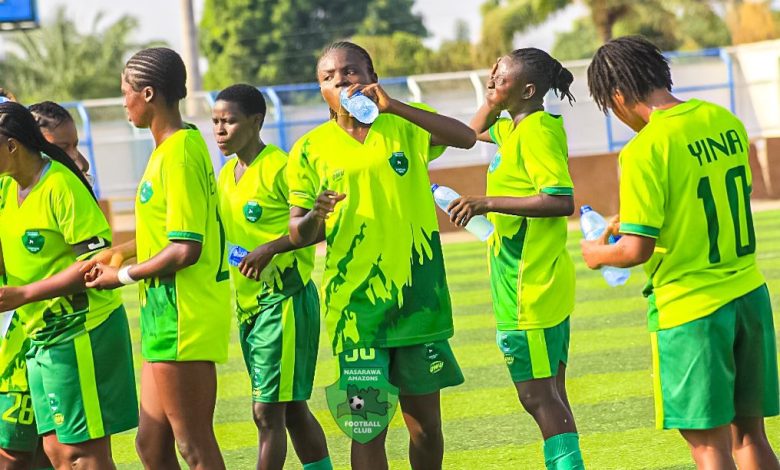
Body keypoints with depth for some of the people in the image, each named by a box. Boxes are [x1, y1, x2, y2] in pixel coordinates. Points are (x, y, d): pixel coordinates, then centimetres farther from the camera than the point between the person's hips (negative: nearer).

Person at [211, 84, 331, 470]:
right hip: (248, 304, 9)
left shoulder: (280, 168, -13)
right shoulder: (226, 175, 12)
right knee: (291, 409, 13)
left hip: (284, 300, -9)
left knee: (267, 412, -9)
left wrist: (271, 248, -25)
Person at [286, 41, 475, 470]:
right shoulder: (310, 149, 4)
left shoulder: (405, 124, 4)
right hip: (354, 305, -1)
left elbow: (465, 138, -16)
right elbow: (298, 234, 4)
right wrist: (315, 216, -20)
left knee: (425, 420, 8)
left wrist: (394, 107, -24)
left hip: (417, 299, 1)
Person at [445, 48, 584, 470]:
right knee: (550, 394, 14)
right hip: (546, 285, 10)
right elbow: (474, 132, 32)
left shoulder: (536, 132, -17)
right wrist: (493, 101, 14)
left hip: (528, 290, -10)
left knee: (537, 395, -6)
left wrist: (488, 203, -25)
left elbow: (561, 201, -27)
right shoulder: (514, 127, 11)